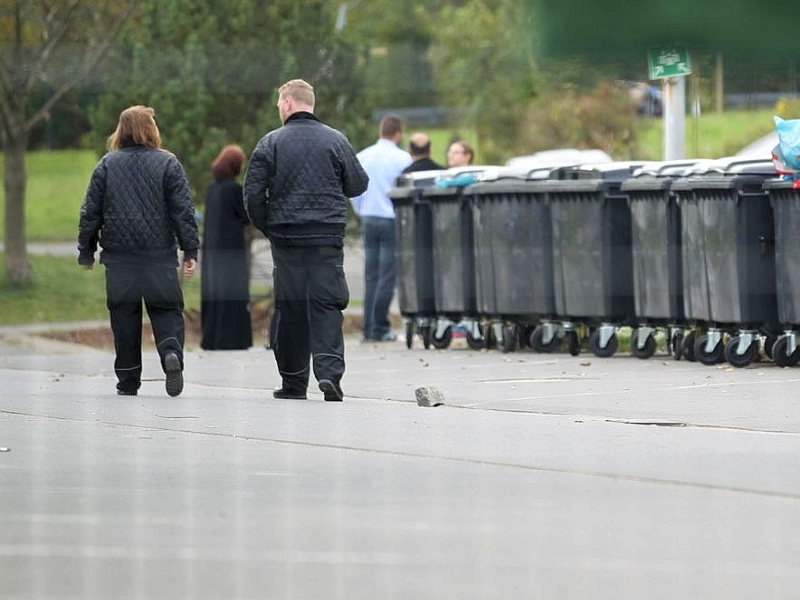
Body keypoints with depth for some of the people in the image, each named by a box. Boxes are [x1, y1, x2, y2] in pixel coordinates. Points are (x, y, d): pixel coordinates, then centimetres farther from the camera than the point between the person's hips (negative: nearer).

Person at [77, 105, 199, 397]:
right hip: (159, 253, -1)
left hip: (119, 254, 1)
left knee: (124, 316, 7)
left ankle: (128, 380, 8)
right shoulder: (168, 164, 0)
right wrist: (190, 251, -2)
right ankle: (172, 352, -24)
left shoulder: (107, 165, 4)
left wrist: (86, 252, 14)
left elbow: (91, 212, 6)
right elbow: (183, 210, -4)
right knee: (166, 309, 4)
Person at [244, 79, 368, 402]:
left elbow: (253, 193, -4)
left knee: (290, 308, 7)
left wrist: (267, 228, 9)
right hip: (328, 237, 0)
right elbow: (358, 184, 7)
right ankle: (329, 370, -19)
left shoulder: (271, 143, -2)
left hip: (286, 238, 0)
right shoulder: (336, 140, 1)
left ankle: (293, 381, 12)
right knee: (326, 304, -1)